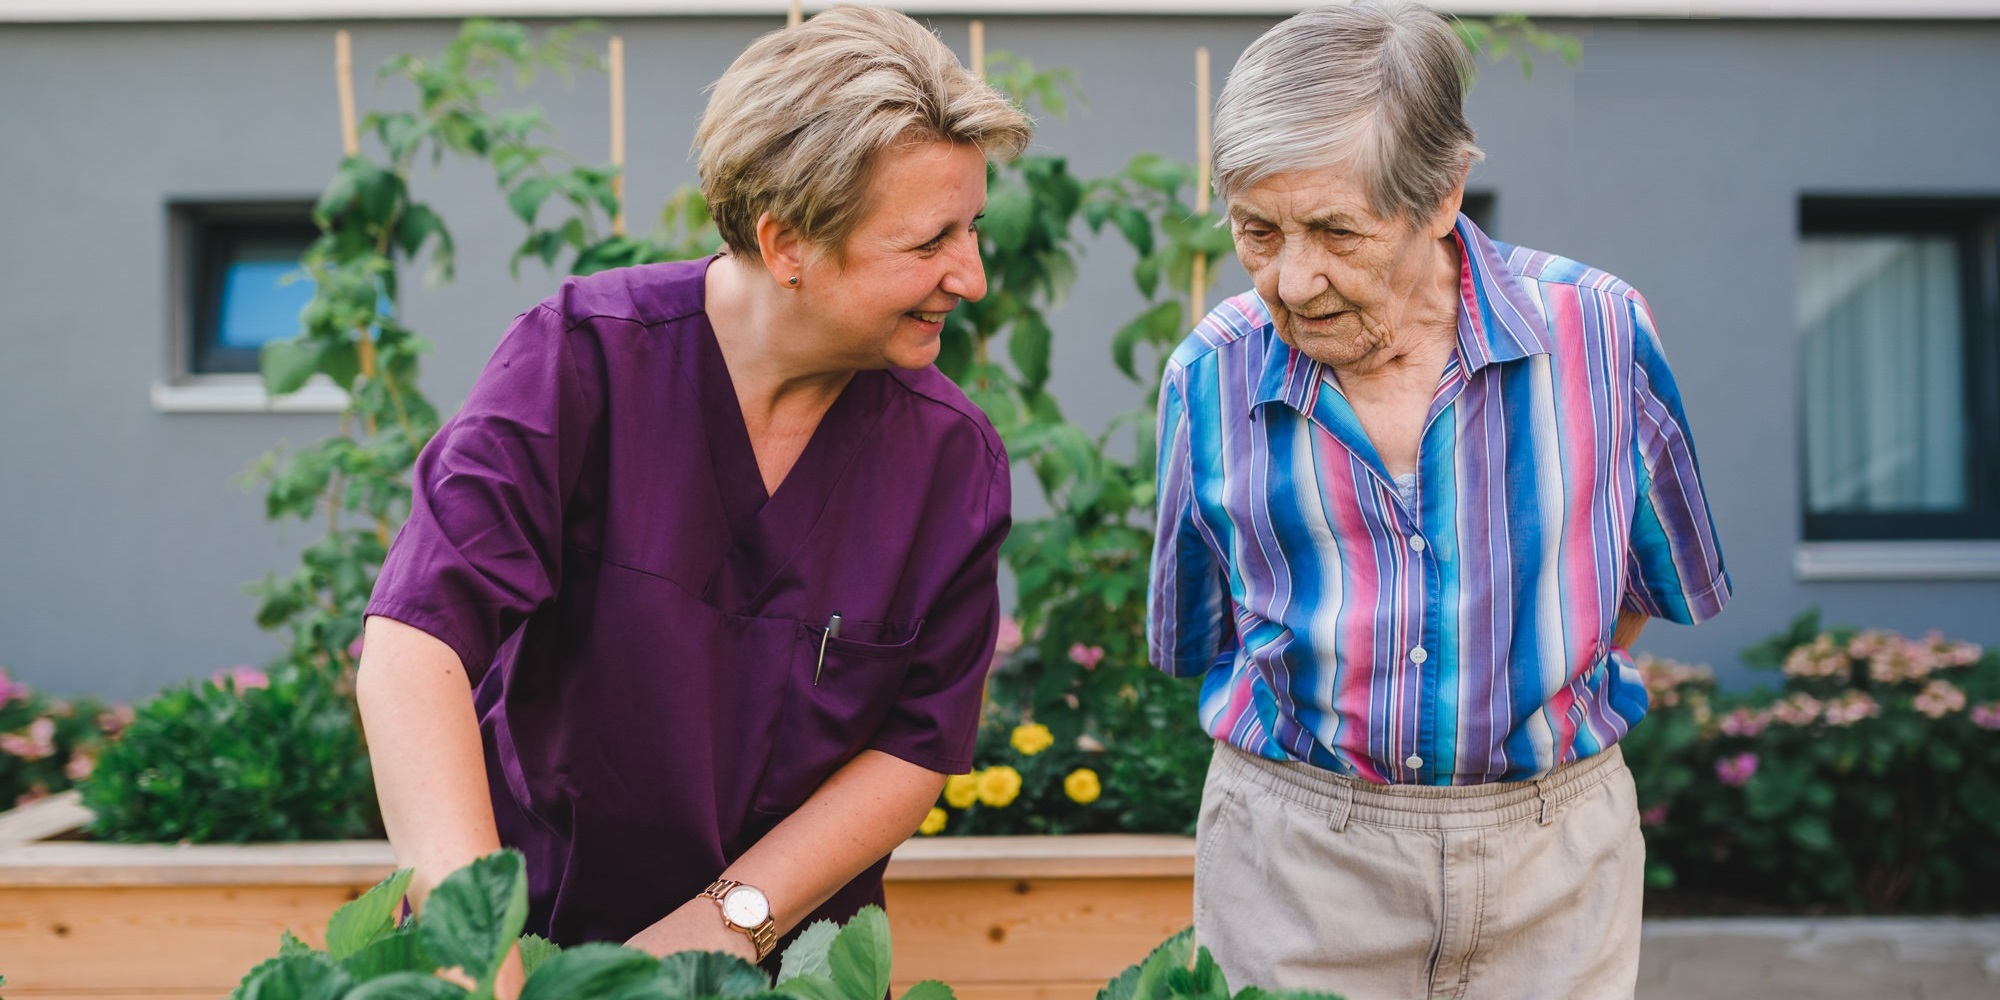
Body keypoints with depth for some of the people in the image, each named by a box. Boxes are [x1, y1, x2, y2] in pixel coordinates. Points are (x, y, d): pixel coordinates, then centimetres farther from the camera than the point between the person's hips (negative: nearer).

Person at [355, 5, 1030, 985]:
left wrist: (728, 920, -17)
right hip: (533, 926, -1)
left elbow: (917, 747, -7)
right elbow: (415, 636, -27)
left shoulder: (953, 457, -10)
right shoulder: (582, 357, -17)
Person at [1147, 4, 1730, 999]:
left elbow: (1663, 581, 5)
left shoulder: (1599, 331, -11)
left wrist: (1525, 710, 9)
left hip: (1552, 853, 0)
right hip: (1293, 861, 0)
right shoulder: (1212, 374, -9)